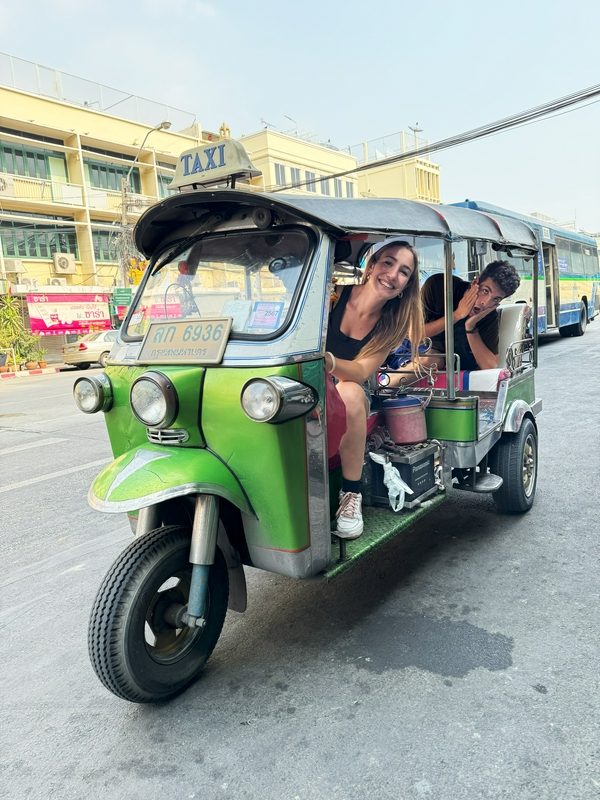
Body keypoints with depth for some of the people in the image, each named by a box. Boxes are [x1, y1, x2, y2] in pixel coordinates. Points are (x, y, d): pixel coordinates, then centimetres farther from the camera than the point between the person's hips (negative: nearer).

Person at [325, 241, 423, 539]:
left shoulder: (392, 324, -5)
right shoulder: (336, 292, -11)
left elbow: (361, 372, -21)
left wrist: (328, 360, -41)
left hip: (351, 396, 1)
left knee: (350, 394, -34)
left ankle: (351, 494, -21)